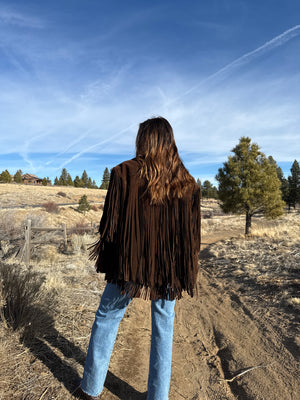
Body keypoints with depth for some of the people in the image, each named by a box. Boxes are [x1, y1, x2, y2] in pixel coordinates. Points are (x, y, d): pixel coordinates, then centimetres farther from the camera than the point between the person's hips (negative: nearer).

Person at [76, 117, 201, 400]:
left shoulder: (125, 173, -10)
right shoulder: (187, 182, 0)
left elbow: (112, 221, -8)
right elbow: (192, 233, 2)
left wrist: (102, 246, 12)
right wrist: (187, 273, 13)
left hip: (130, 263, -2)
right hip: (169, 270, 3)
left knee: (106, 318, 19)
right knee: (163, 329, 17)